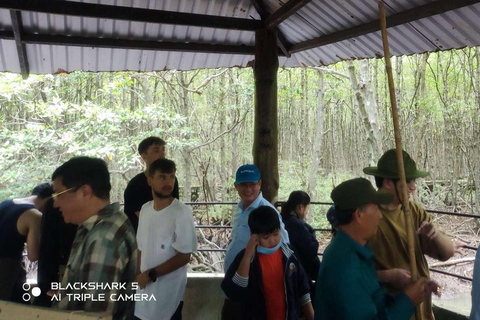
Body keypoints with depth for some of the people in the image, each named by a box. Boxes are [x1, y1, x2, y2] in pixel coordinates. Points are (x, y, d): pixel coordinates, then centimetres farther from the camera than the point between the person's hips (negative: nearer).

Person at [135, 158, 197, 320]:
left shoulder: (182, 213, -18)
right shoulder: (145, 209, 1)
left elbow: (184, 257, -18)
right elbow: (141, 248, 9)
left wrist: (151, 274, -14)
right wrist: (139, 275, -1)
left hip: (169, 291, -5)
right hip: (145, 287, 5)